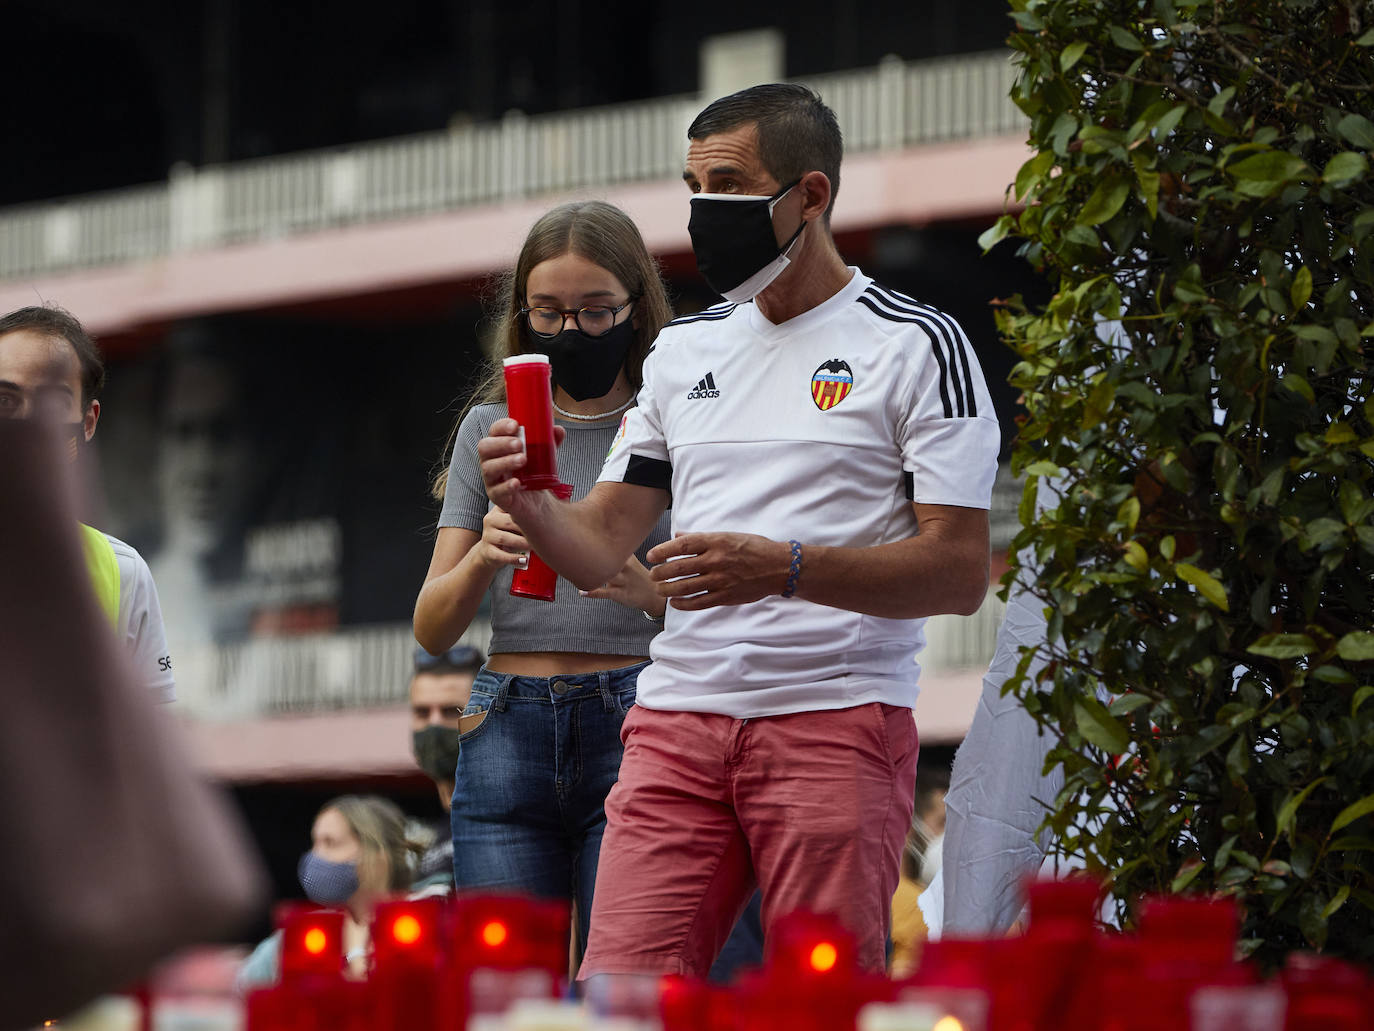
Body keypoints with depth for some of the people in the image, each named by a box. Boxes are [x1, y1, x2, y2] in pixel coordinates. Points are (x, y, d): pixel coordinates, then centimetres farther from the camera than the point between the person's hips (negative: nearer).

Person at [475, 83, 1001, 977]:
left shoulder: (916, 345, 0)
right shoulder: (684, 350, 18)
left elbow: (961, 571, -8)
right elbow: (599, 547, 17)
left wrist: (784, 569, -21)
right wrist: (531, 506, -6)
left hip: (836, 725, -5)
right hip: (677, 725, 5)